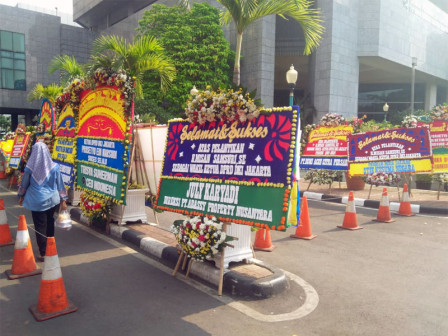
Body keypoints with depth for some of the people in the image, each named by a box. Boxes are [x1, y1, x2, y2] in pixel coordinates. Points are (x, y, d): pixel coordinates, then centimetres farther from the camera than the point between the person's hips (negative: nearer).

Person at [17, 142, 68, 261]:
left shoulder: (30, 167, -9)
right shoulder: (54, 167, -7)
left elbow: (24, 183, 5)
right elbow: (60, 184, -2)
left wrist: (21, 196, 21)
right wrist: (63, 200, 6)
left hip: (37, 201, -2)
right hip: (52, 200, 2)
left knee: (40, 227, 7)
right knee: (50, 224, 20)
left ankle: (43, 254, 11)